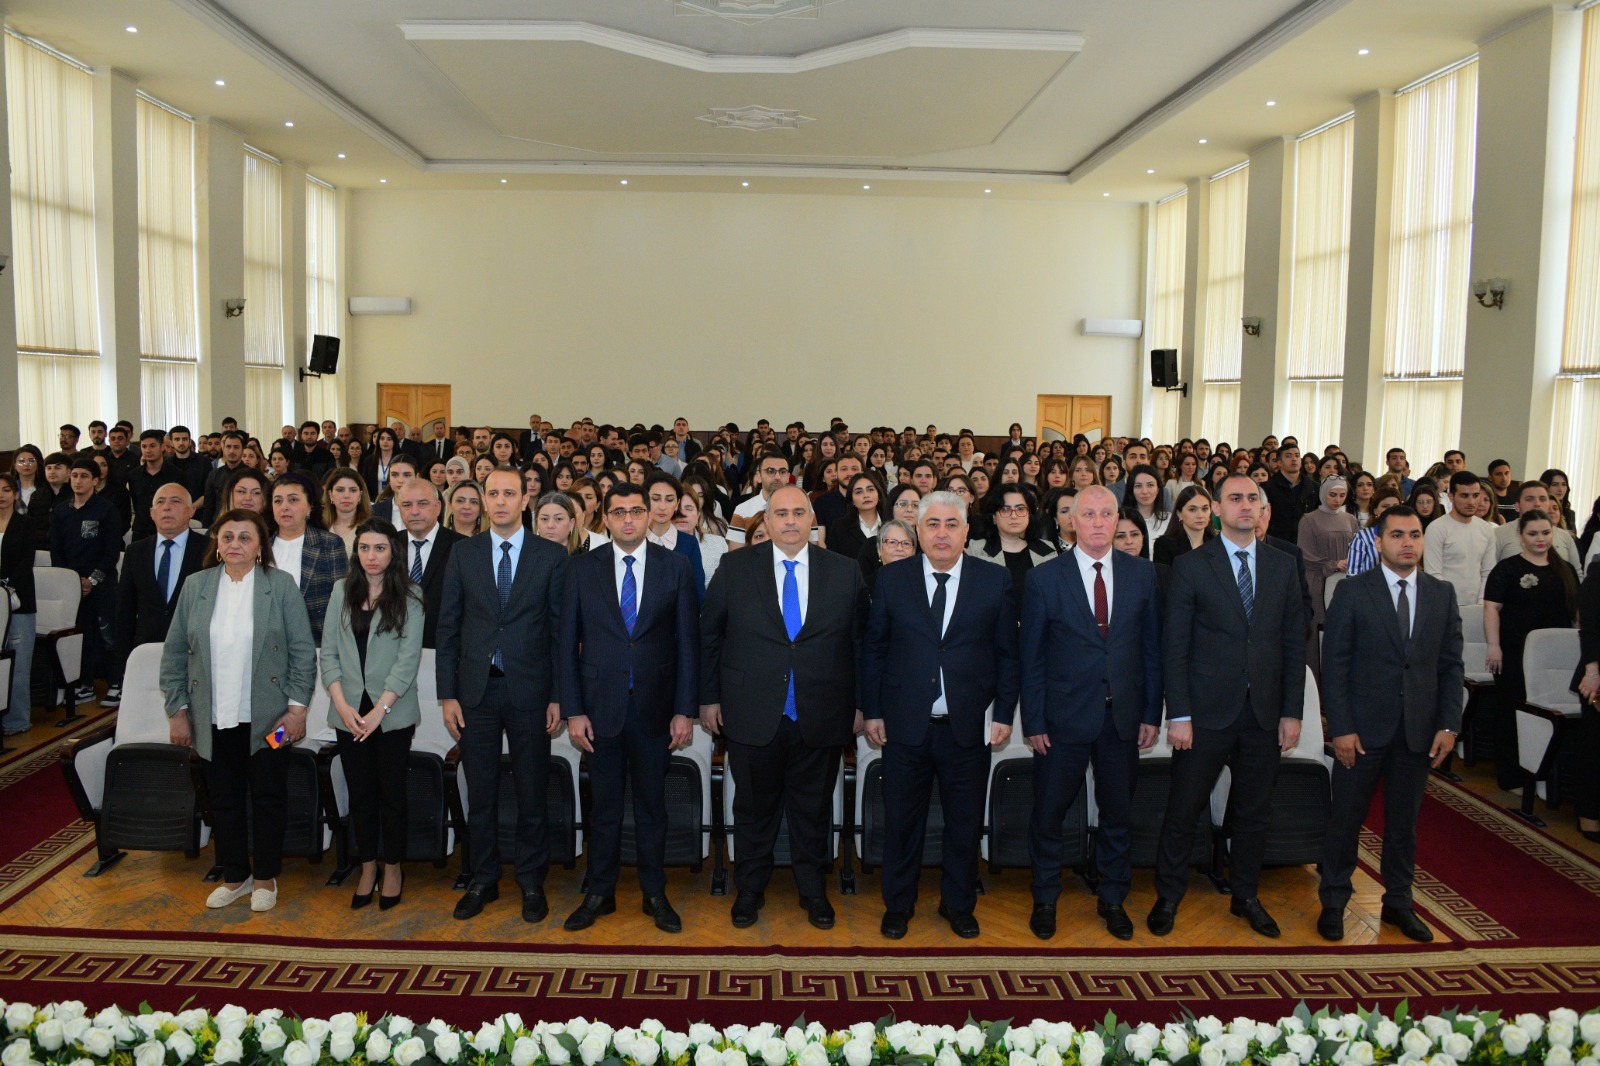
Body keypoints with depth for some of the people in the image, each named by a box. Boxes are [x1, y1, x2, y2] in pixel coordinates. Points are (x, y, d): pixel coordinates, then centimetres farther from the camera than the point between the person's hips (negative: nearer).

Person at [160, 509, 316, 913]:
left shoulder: (281, 585, -3)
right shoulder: (196, 586, 4)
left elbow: (303, 651, -4)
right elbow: (174, 653, 7)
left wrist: (297, 706, -9)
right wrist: (178, 709, 4)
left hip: (267, 718, -2)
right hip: (214, 720, 3)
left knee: (268, 799, 7)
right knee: (224, 800, 12)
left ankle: (265, 878, 22)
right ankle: (234, 876, 28)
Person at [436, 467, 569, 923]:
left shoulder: (551, 556, 0)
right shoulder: (463, 553, 6)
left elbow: (560, 629, 0)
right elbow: (448, 627, 6)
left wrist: (558, 696, -4)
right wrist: (447, 693, 0)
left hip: (529, 689, -1)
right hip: (476, 689, 2)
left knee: (531, 793, 7)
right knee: (481, 793, 10)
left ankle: (531, 883, 21)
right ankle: (483, 881, 25)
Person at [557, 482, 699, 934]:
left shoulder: (676, 567, 0)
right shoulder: (583, 569, 2)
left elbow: (688, 642, 0)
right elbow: (569, 643, 2)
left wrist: (685, 710, -5)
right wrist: (573, 711, -4)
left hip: (655, 708, 0)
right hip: (601, 706, 1)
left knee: (652, 805, 11)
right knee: (604, 806, 10)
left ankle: (654, 893, 25)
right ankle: (599, 893, 25)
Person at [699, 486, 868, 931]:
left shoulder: (845, 573, 1)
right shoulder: (735, 568, 0)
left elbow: (860, 642, 6)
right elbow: (708, 635, 6)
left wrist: (860, 705, 5)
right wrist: (709, 697, 5)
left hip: (821, 720, 1)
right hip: (753, 715, 0)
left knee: (814, 809, 14)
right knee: (754, 807, 13)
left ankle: (814, 891, 33)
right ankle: (749, 890, 32)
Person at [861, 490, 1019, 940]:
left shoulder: (995, 579, 0)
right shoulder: (891, 579, 1)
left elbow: (1007, 653, 2)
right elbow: (873, 649, 4)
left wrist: (1004, 713, -2)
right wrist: (872, 711, 1)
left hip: (969, 726, 0)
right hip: (905, 725, 0)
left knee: (965, 820, 12)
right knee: (902, 819, 11)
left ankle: (958, 904, 32)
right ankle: (898, 904, 29)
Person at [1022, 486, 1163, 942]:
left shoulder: (1142, 574, 2)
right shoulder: (1044, 579, -6)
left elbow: (1152, 647, 5)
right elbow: (1031, 658, -3)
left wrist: (1152, 713, 1)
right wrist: (1033, 722, -6)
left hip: (1123, 716, 3)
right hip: (1064, 716, -2)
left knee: (1118, 813, 14)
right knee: (1048, 813, 8)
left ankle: (1112, 899, 33)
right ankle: (1045, 900, 28)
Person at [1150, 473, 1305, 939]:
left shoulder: (1283, 566, 7)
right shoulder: (1191, 565, -4)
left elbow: (1294, 644, 7)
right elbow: (1176, 647, -6)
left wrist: (1292, 712, 2)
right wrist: (1178, 715, -11)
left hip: (1264, 714, 3)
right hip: (1207, 713, -3)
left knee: (1254, 812, 15)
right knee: (1182, 811, 5)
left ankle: (1246, 896, 33)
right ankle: (1168, 897, 22)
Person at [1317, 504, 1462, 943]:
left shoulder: (1442, 594, 6)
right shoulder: (1352, 592, -5)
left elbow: (1451, 663, 7)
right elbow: (1334, 665, -7)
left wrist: (1449, 725, -1)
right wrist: (1341, 728, -12)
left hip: (1419, 729, 3)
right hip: (1363, 727, -3)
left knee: (1404, 821, 13)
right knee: (1347, 818, 5)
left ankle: (1398, 903, 28)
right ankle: (1333, 902, 19)